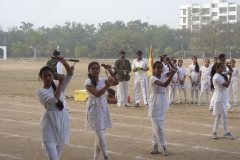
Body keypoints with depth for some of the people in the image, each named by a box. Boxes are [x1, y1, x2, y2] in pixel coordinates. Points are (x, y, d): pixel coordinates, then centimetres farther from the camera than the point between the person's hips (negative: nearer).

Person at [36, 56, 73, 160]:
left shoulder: (58, 87, 10)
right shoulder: (40, 91, -3)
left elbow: (70, 74, 0)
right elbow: (54, 99, -19)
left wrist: (64, 62, -15)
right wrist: (60, 83, -13)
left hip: (62, 121, 5)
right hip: (50, 122, -5)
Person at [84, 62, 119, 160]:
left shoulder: (103, 80, 6)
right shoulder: (88, 82, -12)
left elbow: (116, 82, 5)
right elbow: (97, 94, -23)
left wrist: (110, 72, -5)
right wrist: (108, 85, -28)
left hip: (103, 108, 6)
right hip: (94, 109, -6)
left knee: (99, 135, 11)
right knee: (100, 135, -9)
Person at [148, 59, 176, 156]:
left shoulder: (163, 76, 4)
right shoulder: (153, 79, -17)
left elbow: (175, 70, -1)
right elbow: (164, 84, -31)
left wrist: (169, 62, -13)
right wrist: (172, 74, -41)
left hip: (163, 102, 7)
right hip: (155, 103, -7)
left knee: (157, 126, 13)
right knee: (158, 126, -5)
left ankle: (155, 145, 20)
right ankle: (164, 147, 1)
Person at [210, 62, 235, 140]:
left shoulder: (221, 76, 14)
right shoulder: (216, 77, -17)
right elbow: (226, 85, -20)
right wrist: (230, 76, -15)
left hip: (223, 97, 10)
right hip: (219, 97, -10)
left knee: (218, 116, 11)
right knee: (224, 116, -6)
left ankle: (214, 132, 15)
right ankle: (226, 133, -1)